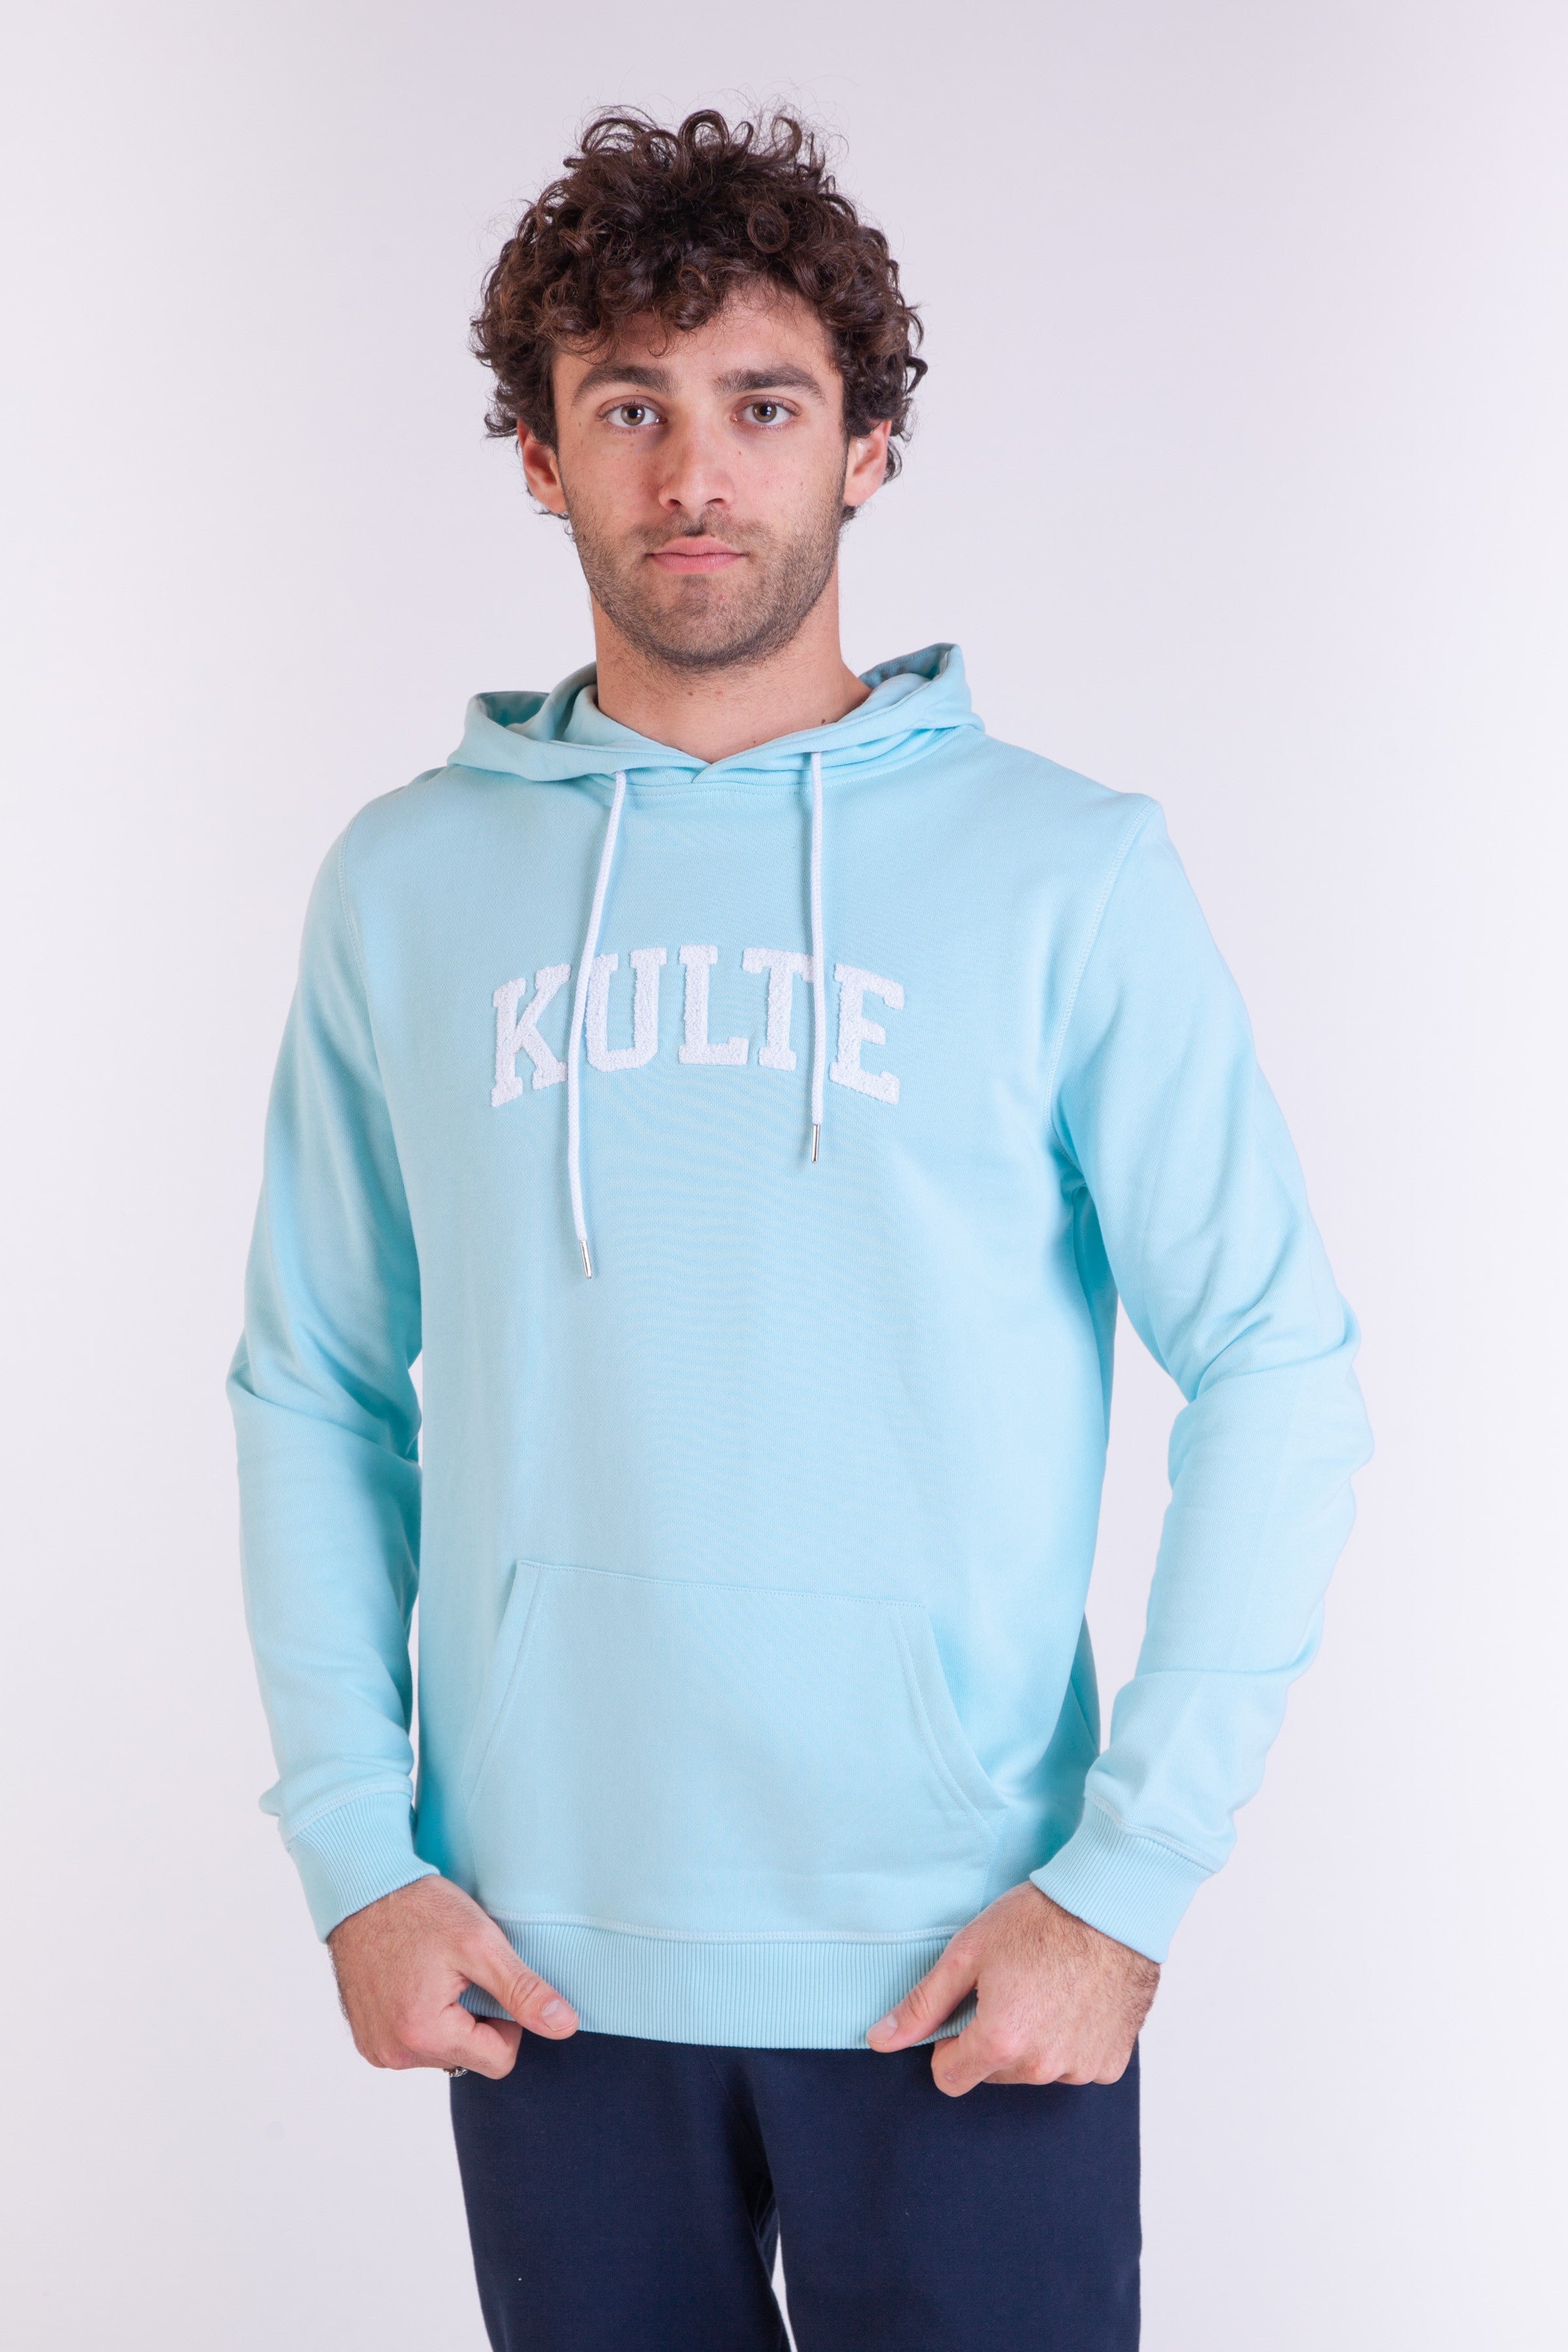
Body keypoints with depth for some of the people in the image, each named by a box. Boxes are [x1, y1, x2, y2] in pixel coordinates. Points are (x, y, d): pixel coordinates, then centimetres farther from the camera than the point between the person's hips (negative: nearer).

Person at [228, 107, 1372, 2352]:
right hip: (541, 1963, 2)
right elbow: (315, 1390, 6)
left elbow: (1278, 1374, -5)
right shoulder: (406, 885, 3)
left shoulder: (1065, 870, -4)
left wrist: (1131, 1877, -10)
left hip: (966, 1974, -2)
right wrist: (355, 1849, -2)